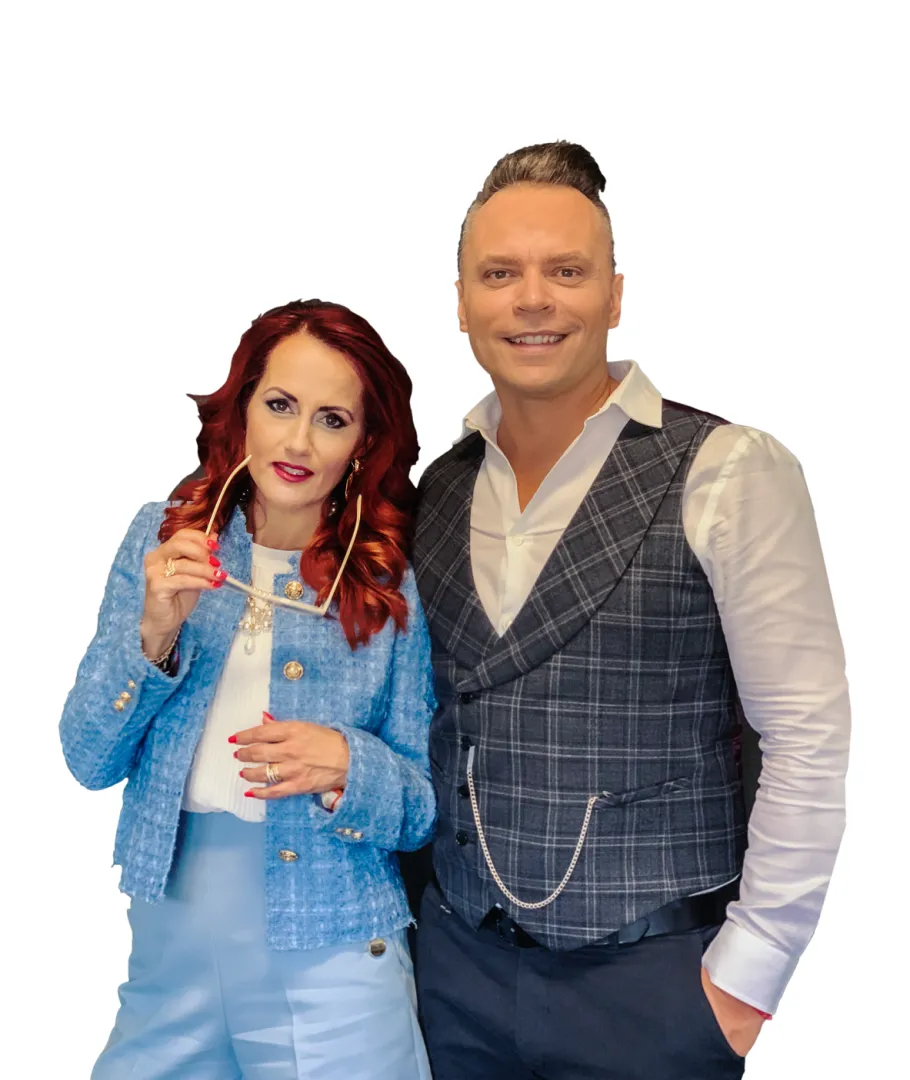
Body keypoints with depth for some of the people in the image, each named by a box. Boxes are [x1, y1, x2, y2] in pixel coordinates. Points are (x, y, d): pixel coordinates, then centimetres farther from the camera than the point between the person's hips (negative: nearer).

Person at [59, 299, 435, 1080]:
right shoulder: (162, 539, -2)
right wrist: (154, 634, -18)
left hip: (329, 965, -2)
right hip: (168, 951, 2)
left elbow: (426, 809, -2)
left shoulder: (394, 585, -7)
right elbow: (89, 763, -2)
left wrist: (347, 767, -22)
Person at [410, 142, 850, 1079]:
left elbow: (809, 742, -12)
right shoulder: (436, 492, 3)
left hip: (654, 977, -4)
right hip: (459, 967, 4)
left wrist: (746, 975, -10)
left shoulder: (730, 473, -12)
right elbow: (425, 720, 10)